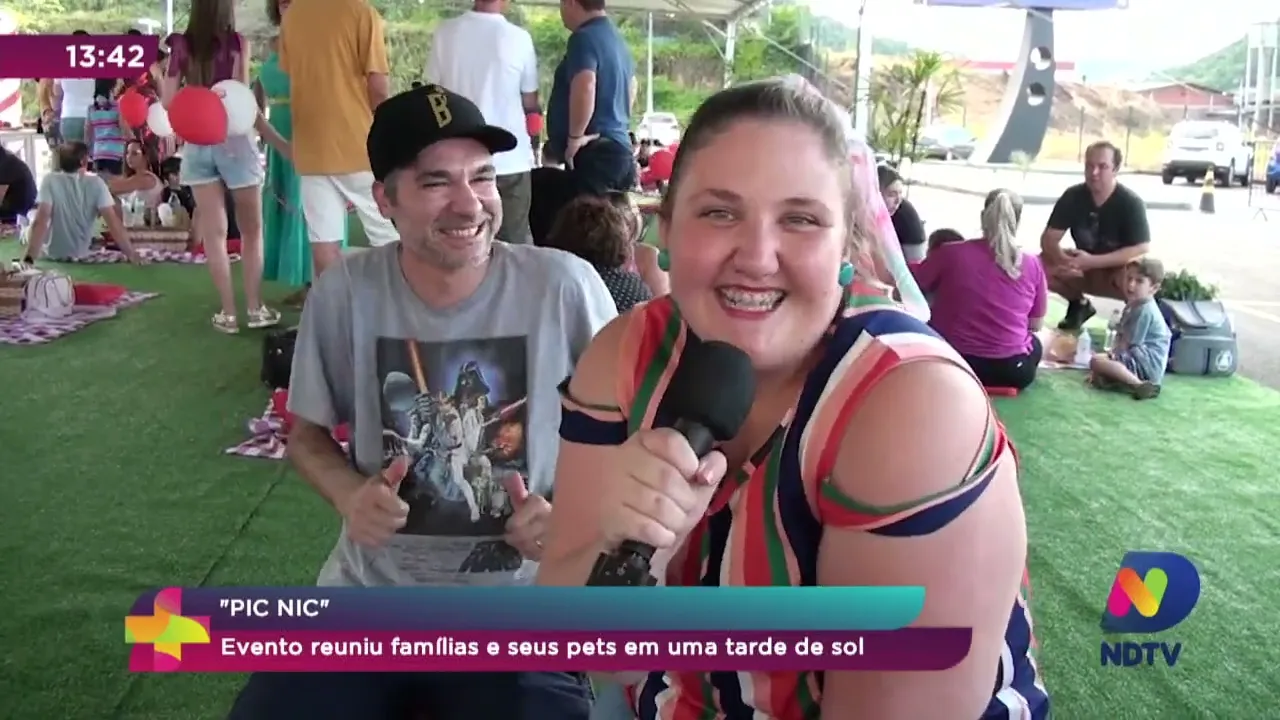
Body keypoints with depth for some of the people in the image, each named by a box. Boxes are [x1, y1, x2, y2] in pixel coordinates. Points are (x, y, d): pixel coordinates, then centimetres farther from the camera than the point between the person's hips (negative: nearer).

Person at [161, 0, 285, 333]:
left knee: (213, 231, 6)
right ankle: (255, 308, 9)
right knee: (251, 229, 9)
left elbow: (168, 104, 1)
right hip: (233, 140, -3)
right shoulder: (238, 43, -6)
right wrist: (281, 143, -6)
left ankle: (228, 312, 7)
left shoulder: (181, 46, 2)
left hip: (196, 144, 3)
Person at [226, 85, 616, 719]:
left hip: (515, 618, -2)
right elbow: (307, 432, 10)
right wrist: (349, 495, -10)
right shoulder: (343, 292, -5)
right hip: (369, 598, 2)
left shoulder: (564, 286, -12)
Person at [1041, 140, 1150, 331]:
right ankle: (1079, 305, 7)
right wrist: (1062, 257, -37)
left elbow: (1142, 250, -28)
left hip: (1118, 270, -5)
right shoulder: (1073, 196, -12)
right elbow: (1048, 239, -12)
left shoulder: (1131, 203, -22)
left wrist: (1092, 260, -36)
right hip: (1084, 267, 5)